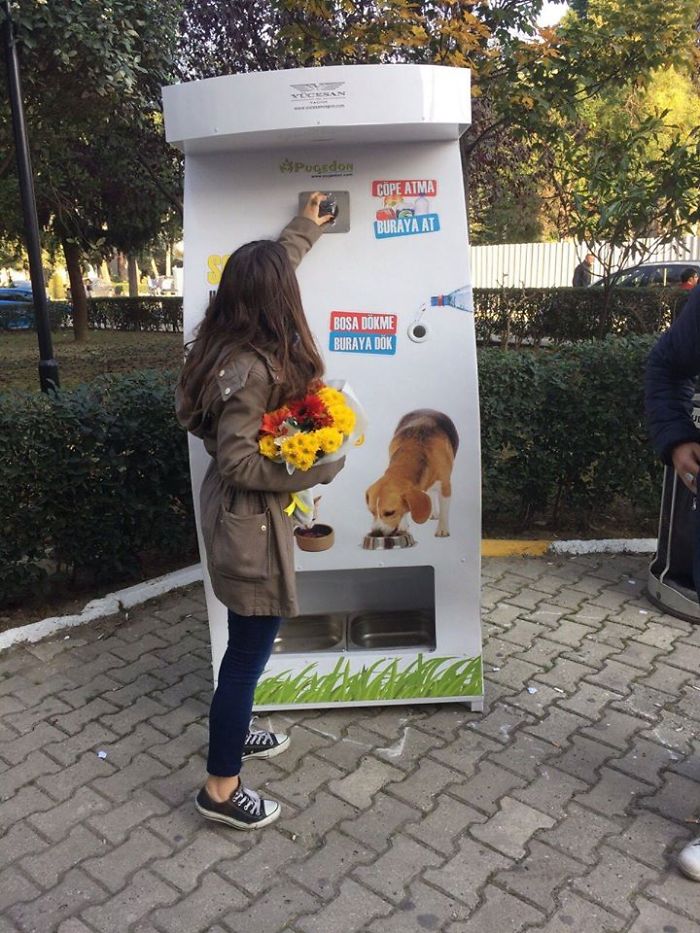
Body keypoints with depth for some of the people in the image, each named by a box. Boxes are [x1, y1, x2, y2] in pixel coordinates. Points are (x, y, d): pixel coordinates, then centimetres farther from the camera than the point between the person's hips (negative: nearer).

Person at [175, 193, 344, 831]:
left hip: (242, 516, 10)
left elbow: (266, 270, 21)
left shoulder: (229, 343, 3)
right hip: (250, 524, -10)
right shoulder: (251, 368, -25)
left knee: (248, 644, 25)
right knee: (250, 651, 3)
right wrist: (318, 468, -18)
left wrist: (305, 229, 35)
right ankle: (220, 789, 20)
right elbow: (238, 462, -26)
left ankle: (234, 731, 45)